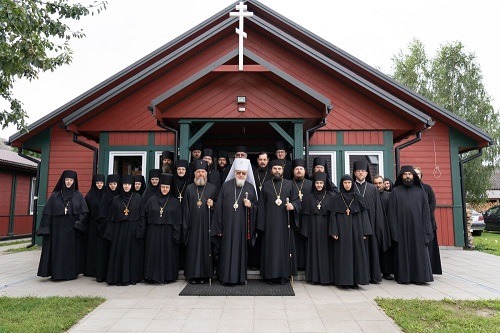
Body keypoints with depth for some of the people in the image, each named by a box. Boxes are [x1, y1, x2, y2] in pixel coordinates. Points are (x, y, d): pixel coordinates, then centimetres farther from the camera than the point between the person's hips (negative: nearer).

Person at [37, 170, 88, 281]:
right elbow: (47, 213, 2)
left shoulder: (78, 196, 5)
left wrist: (79, 224, -13)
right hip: (58, 229, 0)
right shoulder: (55, 195, 5)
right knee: (57, 251, 1)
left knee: (72, 251, 4)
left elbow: (84, 212, 0)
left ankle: (71, 272, 14)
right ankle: (57, 273, 10)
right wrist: (45, 228, -5)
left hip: (72, 230, 0)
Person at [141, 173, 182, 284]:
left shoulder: (175, 202, 2)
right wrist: (142, 233, -2)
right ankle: (153, 276, 14)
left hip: (168, 233, -1)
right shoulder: (152, 200, 6)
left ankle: (167, 276, 14)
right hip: (153, 232, 1)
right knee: (153, 254, 3)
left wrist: (176, 235, -9)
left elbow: (178, 220, -1)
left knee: (167, 254, 3)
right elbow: (144, 217, 5)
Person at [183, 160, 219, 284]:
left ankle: (204, 275, 10)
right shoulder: (189, 188, 9)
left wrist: (212, 205, -12)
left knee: (206, 248, 1)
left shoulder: (213, 188, 7)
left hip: (206, 224, -1)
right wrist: (185, 226, 1)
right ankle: (193, 275, 11)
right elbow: (185, 208, 6)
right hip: (193, 225, 1)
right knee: (193, 249, 2)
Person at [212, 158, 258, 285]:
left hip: (243, 226, 1)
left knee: (241, 250, 5)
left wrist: (251, 206, -13)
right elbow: (219, 206, 1)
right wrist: (218, 228, -3)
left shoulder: (250, 187, 6)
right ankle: (226, 277, 13)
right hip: (227, 225, -1)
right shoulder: (226, 185, 3)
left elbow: (256, 207, 11)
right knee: (227, 250, 2)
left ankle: (240, 277, 17)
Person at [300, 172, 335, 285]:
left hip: (325, 227, 0)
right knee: (313, 250, 3)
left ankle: (326, 276, 11)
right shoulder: (309, 197, 4)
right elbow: (305, 214, 2)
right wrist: (305, 230, -5)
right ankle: (314, 276, 10)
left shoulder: (330, 197, 4)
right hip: (313, 228, 0)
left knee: (326, 250, 2)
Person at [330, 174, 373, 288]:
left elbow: (364, 214, 4)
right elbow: (334, 215, 0)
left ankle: (355, 280, 10)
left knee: (356, 253, 2)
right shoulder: (337, 198, 4)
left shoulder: (358, 197, 7)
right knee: (343, 254, -1)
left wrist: (365, 232, -4)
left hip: (356, 229, 2)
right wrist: (334, 231, -9)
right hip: (342, 230, -1)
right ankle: (343, 280, 5)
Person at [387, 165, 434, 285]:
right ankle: (403, 277, 10)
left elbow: (426, 211, 6)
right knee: (402, 252, 2)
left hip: (417, 227, 1)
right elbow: (391, 212, 1)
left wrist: (426, 229, -3)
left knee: (419, 252, 2)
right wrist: (394, 229, -8)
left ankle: (419, 276, 10)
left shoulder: (420, 191, 9)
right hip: (401, 228, -1)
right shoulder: (396, 191, 5)